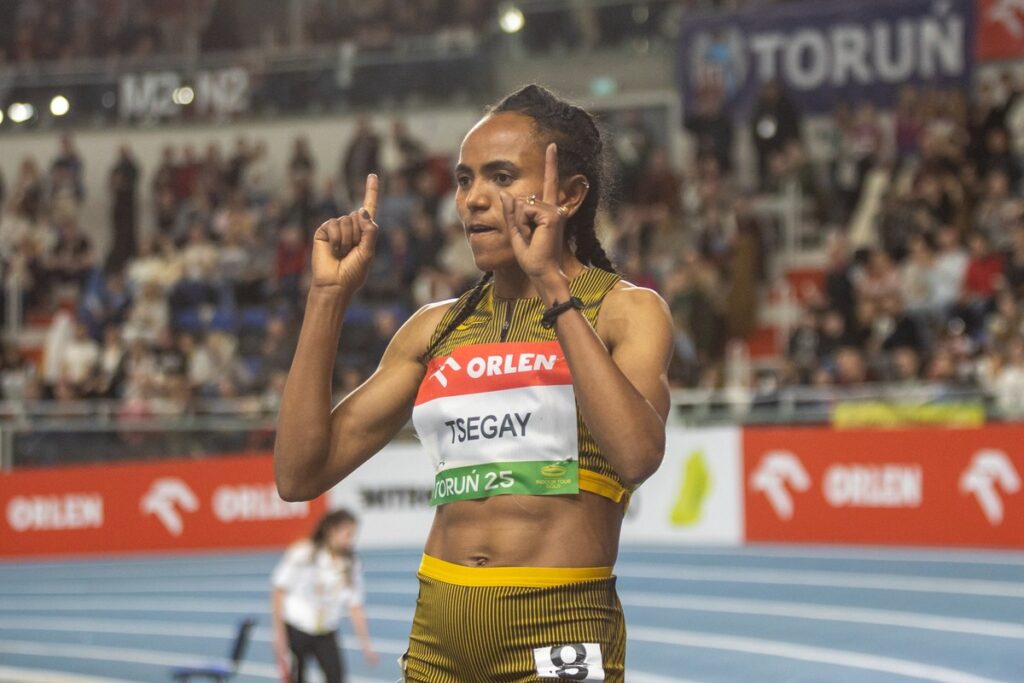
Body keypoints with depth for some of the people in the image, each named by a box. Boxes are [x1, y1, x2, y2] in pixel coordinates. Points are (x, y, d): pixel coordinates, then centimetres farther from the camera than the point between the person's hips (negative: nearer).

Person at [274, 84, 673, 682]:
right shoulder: (437, 328, 12)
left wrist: (554, 286, -21)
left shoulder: (625, 310, -2)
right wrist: (331, 294, 2)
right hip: (438, 631, 4)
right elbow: (301, 474, 6)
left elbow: (638, 454, -22)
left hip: (559, 631, -4)